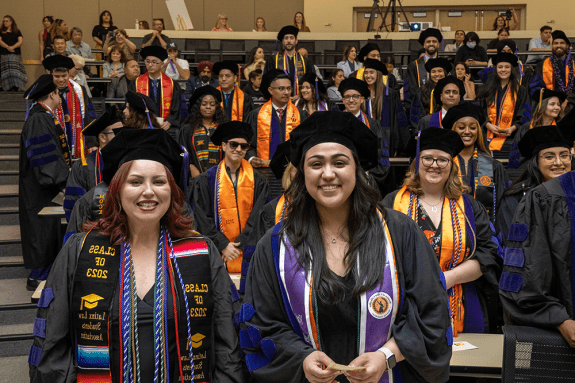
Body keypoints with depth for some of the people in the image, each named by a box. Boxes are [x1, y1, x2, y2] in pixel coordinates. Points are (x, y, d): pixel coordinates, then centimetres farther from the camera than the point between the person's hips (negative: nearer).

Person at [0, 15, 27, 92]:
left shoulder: (17, 31, 14)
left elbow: (20, 41, 3)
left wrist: (13, 47, -14)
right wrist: (7, 47, -16)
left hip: (15, 54, -1)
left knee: (16, 71, -12)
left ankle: (17, 87, -16)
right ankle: (8, 88, -7)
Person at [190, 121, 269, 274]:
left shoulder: (257, 181, 6)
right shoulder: (205, 181, 2)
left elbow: (257, 218, 0)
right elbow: (203, 219, -2)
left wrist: (239, 244, -9)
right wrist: (223, 245, -11)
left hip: (247, 253, 1)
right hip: (218, 254, -1)